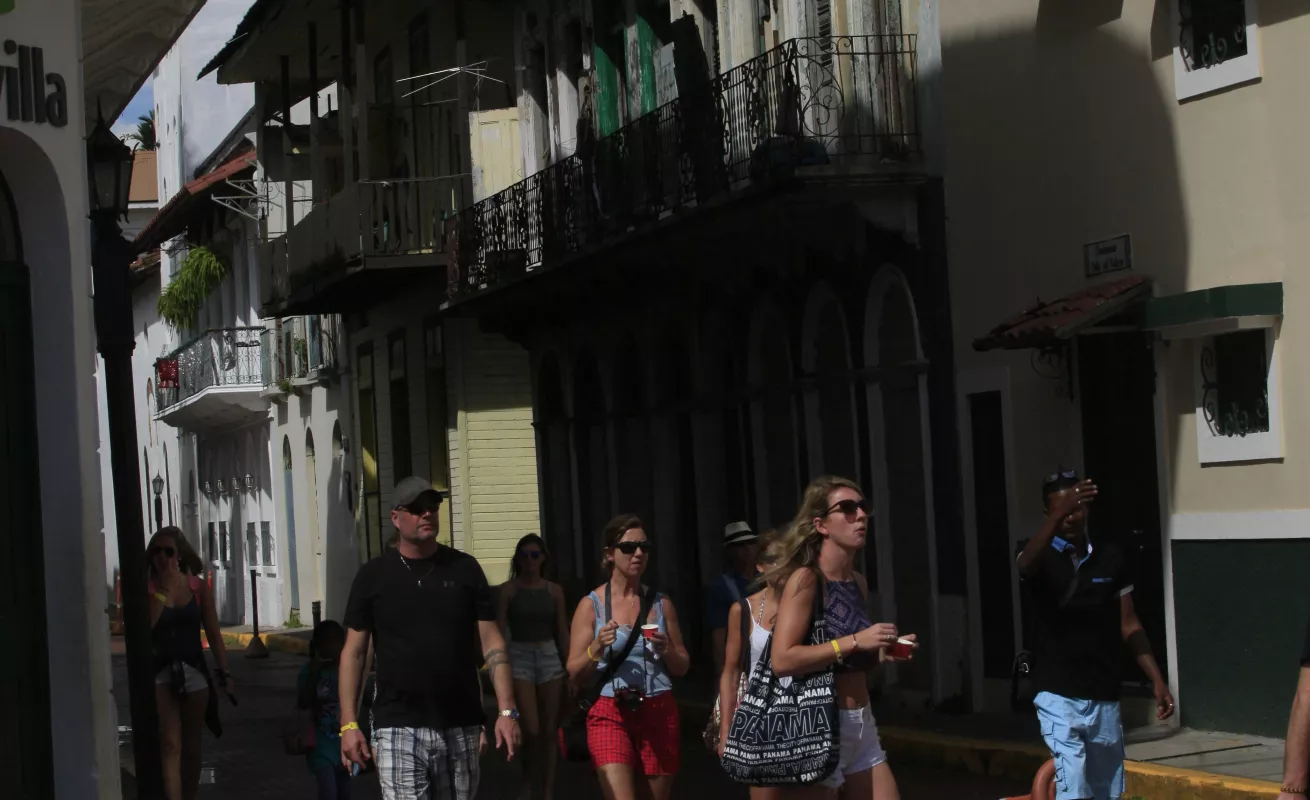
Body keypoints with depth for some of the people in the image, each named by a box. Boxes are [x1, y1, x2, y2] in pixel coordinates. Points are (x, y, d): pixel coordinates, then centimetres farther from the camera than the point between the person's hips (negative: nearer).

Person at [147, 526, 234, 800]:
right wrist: (163, 590, -18)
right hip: (161, 673, -3)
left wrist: (224, 671, 1)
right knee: (170, 745, -12)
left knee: (191, 746, 14)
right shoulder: (147, 587, -4)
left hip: (194, 671, 3)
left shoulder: (197, 587, 2)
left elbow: (213, 634, 5)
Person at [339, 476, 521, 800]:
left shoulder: (464, 568, 6)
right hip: (398, 727, -2)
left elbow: (492, 643, 5)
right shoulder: (373, 576, 3)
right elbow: (354, 652, 4)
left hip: (460, 726, 2)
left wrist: (507, 711, -5)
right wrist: (349, 724, -4)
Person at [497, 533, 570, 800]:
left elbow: (562, 632, 12)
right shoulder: (508, 590, -2)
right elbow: (499, 632, -4)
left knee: (549, 731, 4)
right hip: (519, 658, -3)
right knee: (531, 730, -13)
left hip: (550, 658, 3)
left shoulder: (554, 591, 8)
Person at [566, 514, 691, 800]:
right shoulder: (591, 605, 0)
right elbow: (575, 675, 1)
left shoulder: (661, 603, 8)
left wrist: (666, 650, -7)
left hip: (658, 713, 3)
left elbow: (682, 668, 14)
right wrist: (597, 648, -17)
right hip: (611, 714, -3)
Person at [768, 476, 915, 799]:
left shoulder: (858, 582, 11)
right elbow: (782, 660, -22)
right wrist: (855, 642, -22)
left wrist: (883, 653, 6)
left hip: (863, 726, 7)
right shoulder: (805, 579, -12)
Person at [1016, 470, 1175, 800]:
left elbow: (1129, 625, 9)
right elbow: (1026, 567, -31)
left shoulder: (1110, 556, 5)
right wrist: (1057, 516, -47)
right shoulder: (1041, 557, -5)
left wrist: (1158, 681, 3)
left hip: (1105, 697, 4)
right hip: (1060, 697, -4)